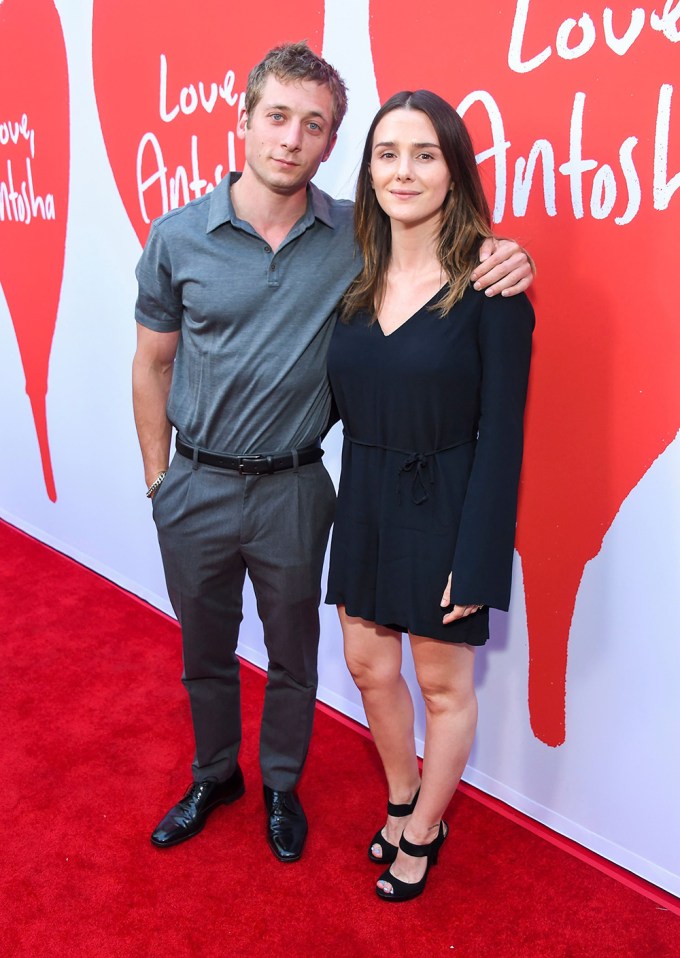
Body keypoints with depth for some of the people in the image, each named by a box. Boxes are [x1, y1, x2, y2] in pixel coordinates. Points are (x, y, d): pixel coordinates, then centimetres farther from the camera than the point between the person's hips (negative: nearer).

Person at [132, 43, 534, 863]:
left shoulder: (356, 237, -7)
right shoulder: (178, 236, -7)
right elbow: (153, 363, 2)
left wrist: (508, 258, -18)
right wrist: (157, 475, 3)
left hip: (293, 489, 0)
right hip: (197, 488, 1)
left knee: (292, 656, 17)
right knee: (205, 651, 20)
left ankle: (281, 783, 44)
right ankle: (214, 774, 47)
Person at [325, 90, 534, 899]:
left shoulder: (489, 284, -13)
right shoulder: (357, 281, 3)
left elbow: (500, 433, -14)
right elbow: (344, 403, 8)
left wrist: (475, 561, -15)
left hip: (443, 509, -5)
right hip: (364, 503, 6)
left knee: (443, 684, 13)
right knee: (368, 666, 18)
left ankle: (421, 835, 39)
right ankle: (404, 802, 46)